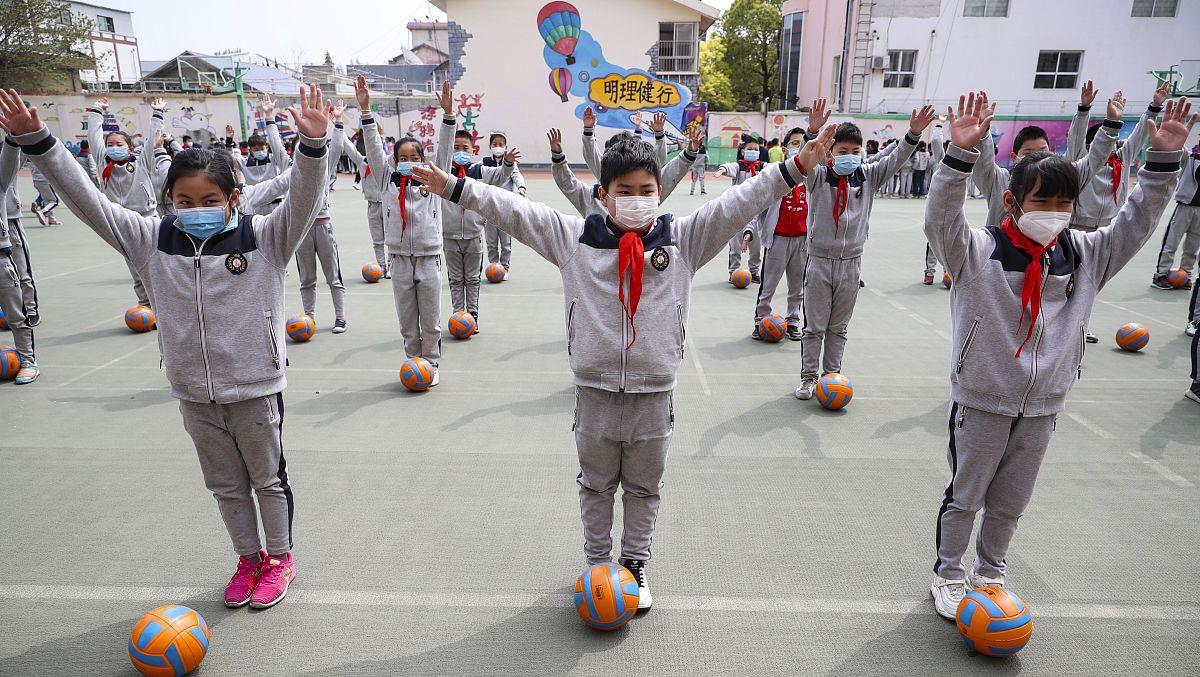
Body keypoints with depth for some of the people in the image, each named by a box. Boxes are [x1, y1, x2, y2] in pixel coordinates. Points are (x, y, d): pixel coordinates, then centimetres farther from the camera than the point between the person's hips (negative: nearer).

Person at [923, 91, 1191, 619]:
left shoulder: (1085, 255, 3)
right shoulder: (979, 251, -13)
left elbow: (1136, 222, 5)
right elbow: (941, 219, -27)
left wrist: (1163, 160, -5)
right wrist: (961, 153, -38)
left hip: (1042, 406, 5)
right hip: (980, 400, -4)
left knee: (1010, 502, 18)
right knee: (963, 496, 10)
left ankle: (990, 572, 38)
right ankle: (948, 574, 28)